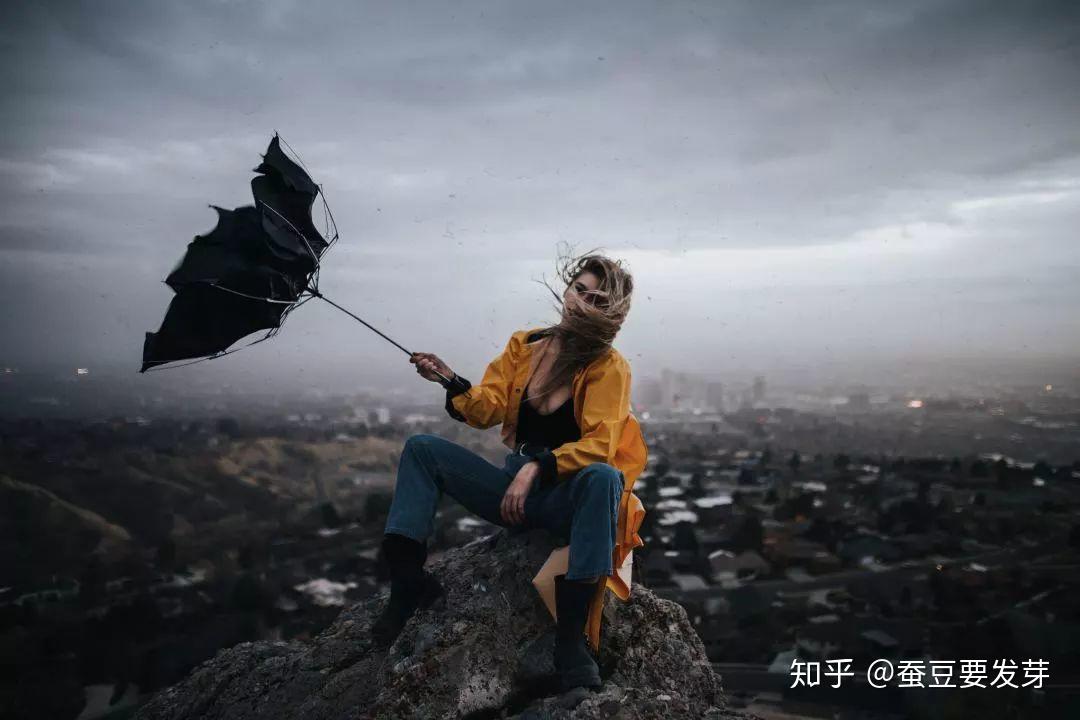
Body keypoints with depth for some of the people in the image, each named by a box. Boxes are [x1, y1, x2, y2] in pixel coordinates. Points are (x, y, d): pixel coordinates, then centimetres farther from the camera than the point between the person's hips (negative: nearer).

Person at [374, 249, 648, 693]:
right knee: (422, 448, -6)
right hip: (514, 492, 5)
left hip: (567, 499, -4)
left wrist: (537, 467, -30)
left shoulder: (611, 368, -9)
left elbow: (599, 445, -20)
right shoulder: (524, 346, 4)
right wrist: (453, 383, -18)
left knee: (605, 477, -38)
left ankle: (571, 636, -35)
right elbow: (488, 410, -2)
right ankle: (408, 582, -13)